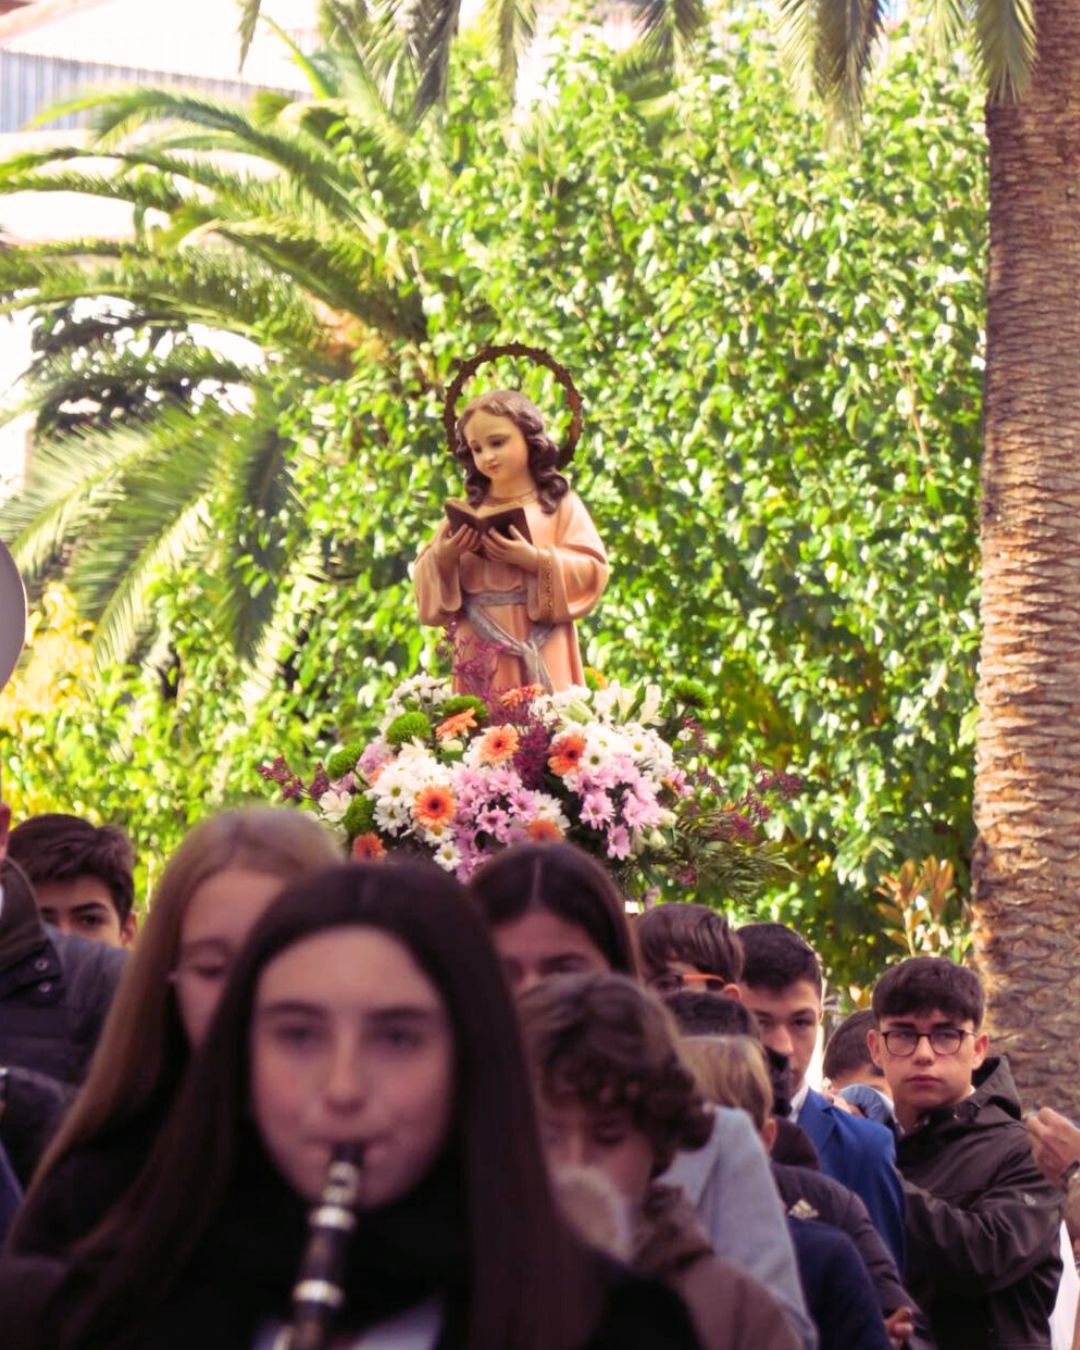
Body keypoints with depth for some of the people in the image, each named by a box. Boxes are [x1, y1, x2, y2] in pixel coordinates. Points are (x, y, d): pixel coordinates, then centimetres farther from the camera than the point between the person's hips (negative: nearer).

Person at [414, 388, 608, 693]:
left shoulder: (560, 505, 4)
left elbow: (591, 571, -5)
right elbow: (429, 580, 9)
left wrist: (535, 560, -18)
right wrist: (444, 559, -12)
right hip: (481, 655, 3)